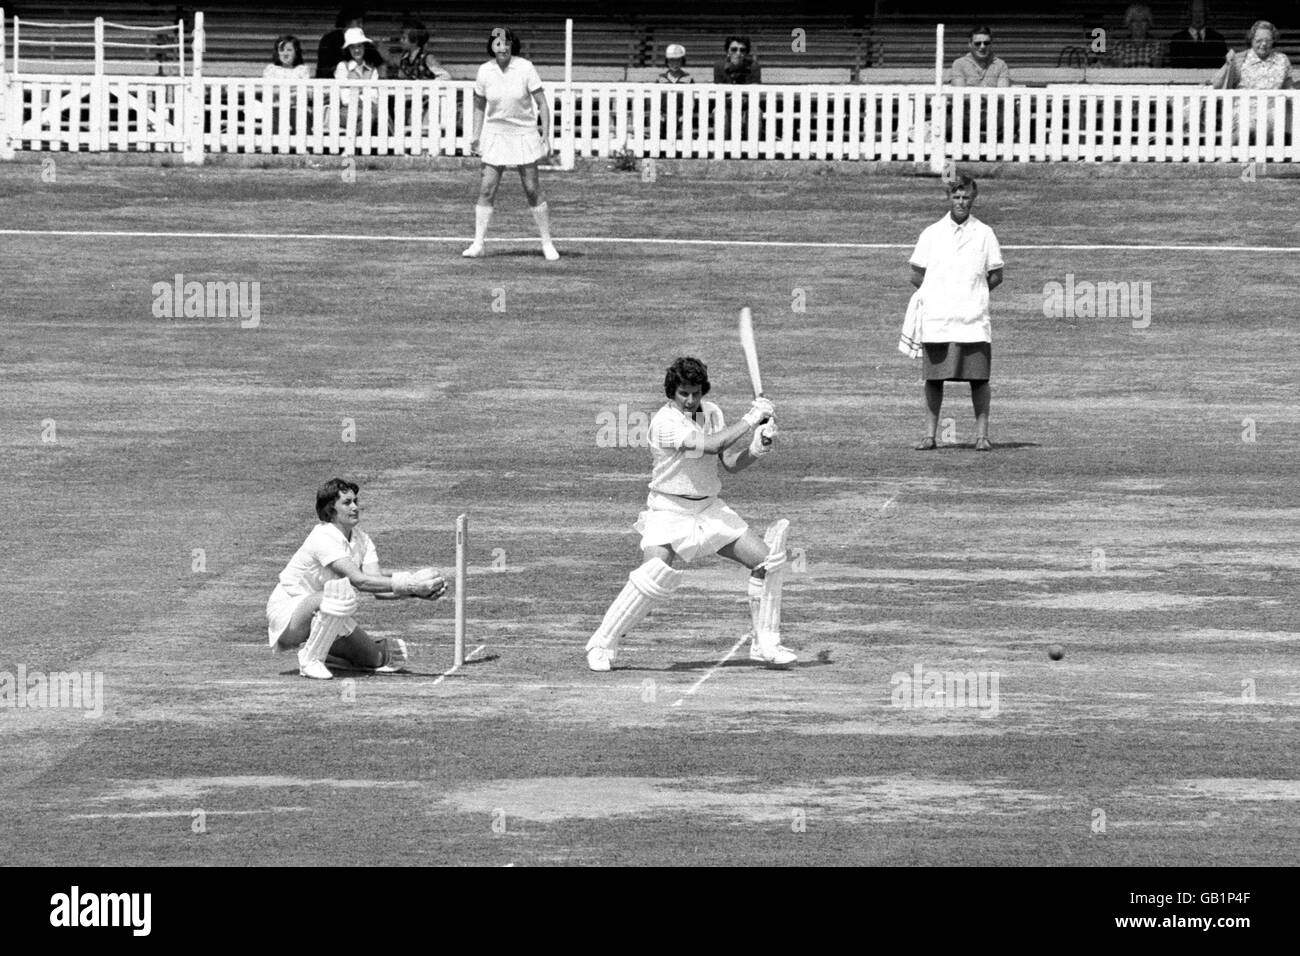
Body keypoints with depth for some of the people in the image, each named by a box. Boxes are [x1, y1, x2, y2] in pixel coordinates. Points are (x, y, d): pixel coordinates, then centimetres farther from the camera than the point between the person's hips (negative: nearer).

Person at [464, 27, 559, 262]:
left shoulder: (525, 69, -11)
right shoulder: (484, 71, -4)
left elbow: (542, 103, -6)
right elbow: (479, 106, 11)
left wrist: (546, 135, -11)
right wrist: (475, 136, 7)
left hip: (524, 134, -2)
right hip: (495, 135, 2)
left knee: (533, 191, -2)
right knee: (486, 190, -6)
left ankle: (547, 244, 8)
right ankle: (477, 244, -2)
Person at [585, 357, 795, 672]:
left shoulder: (711, 413, 4)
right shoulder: (665, 421, -19)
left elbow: (731, 463, 2)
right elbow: (709, 445, -31)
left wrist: (757, 449, -17)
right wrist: (750, 420, -24)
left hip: (709, 509, 7)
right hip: (669, 512, -7)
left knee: (765, 559, -2)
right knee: (657, 573, -27)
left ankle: (764, 643, 12)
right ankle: (602, 644, -12)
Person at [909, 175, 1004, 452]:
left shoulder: (984, 234, 8)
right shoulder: (931, 234, 9)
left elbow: (996, 276, 12)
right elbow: (917, 276, 13)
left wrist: (971, 294, 5)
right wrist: (941, 294, 7)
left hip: (973, 319, -1)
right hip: (936, 319, 1)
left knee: (979, 377, -4)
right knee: (933, 378, 0)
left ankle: (982, 435, 1)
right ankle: (930, 434, 5)